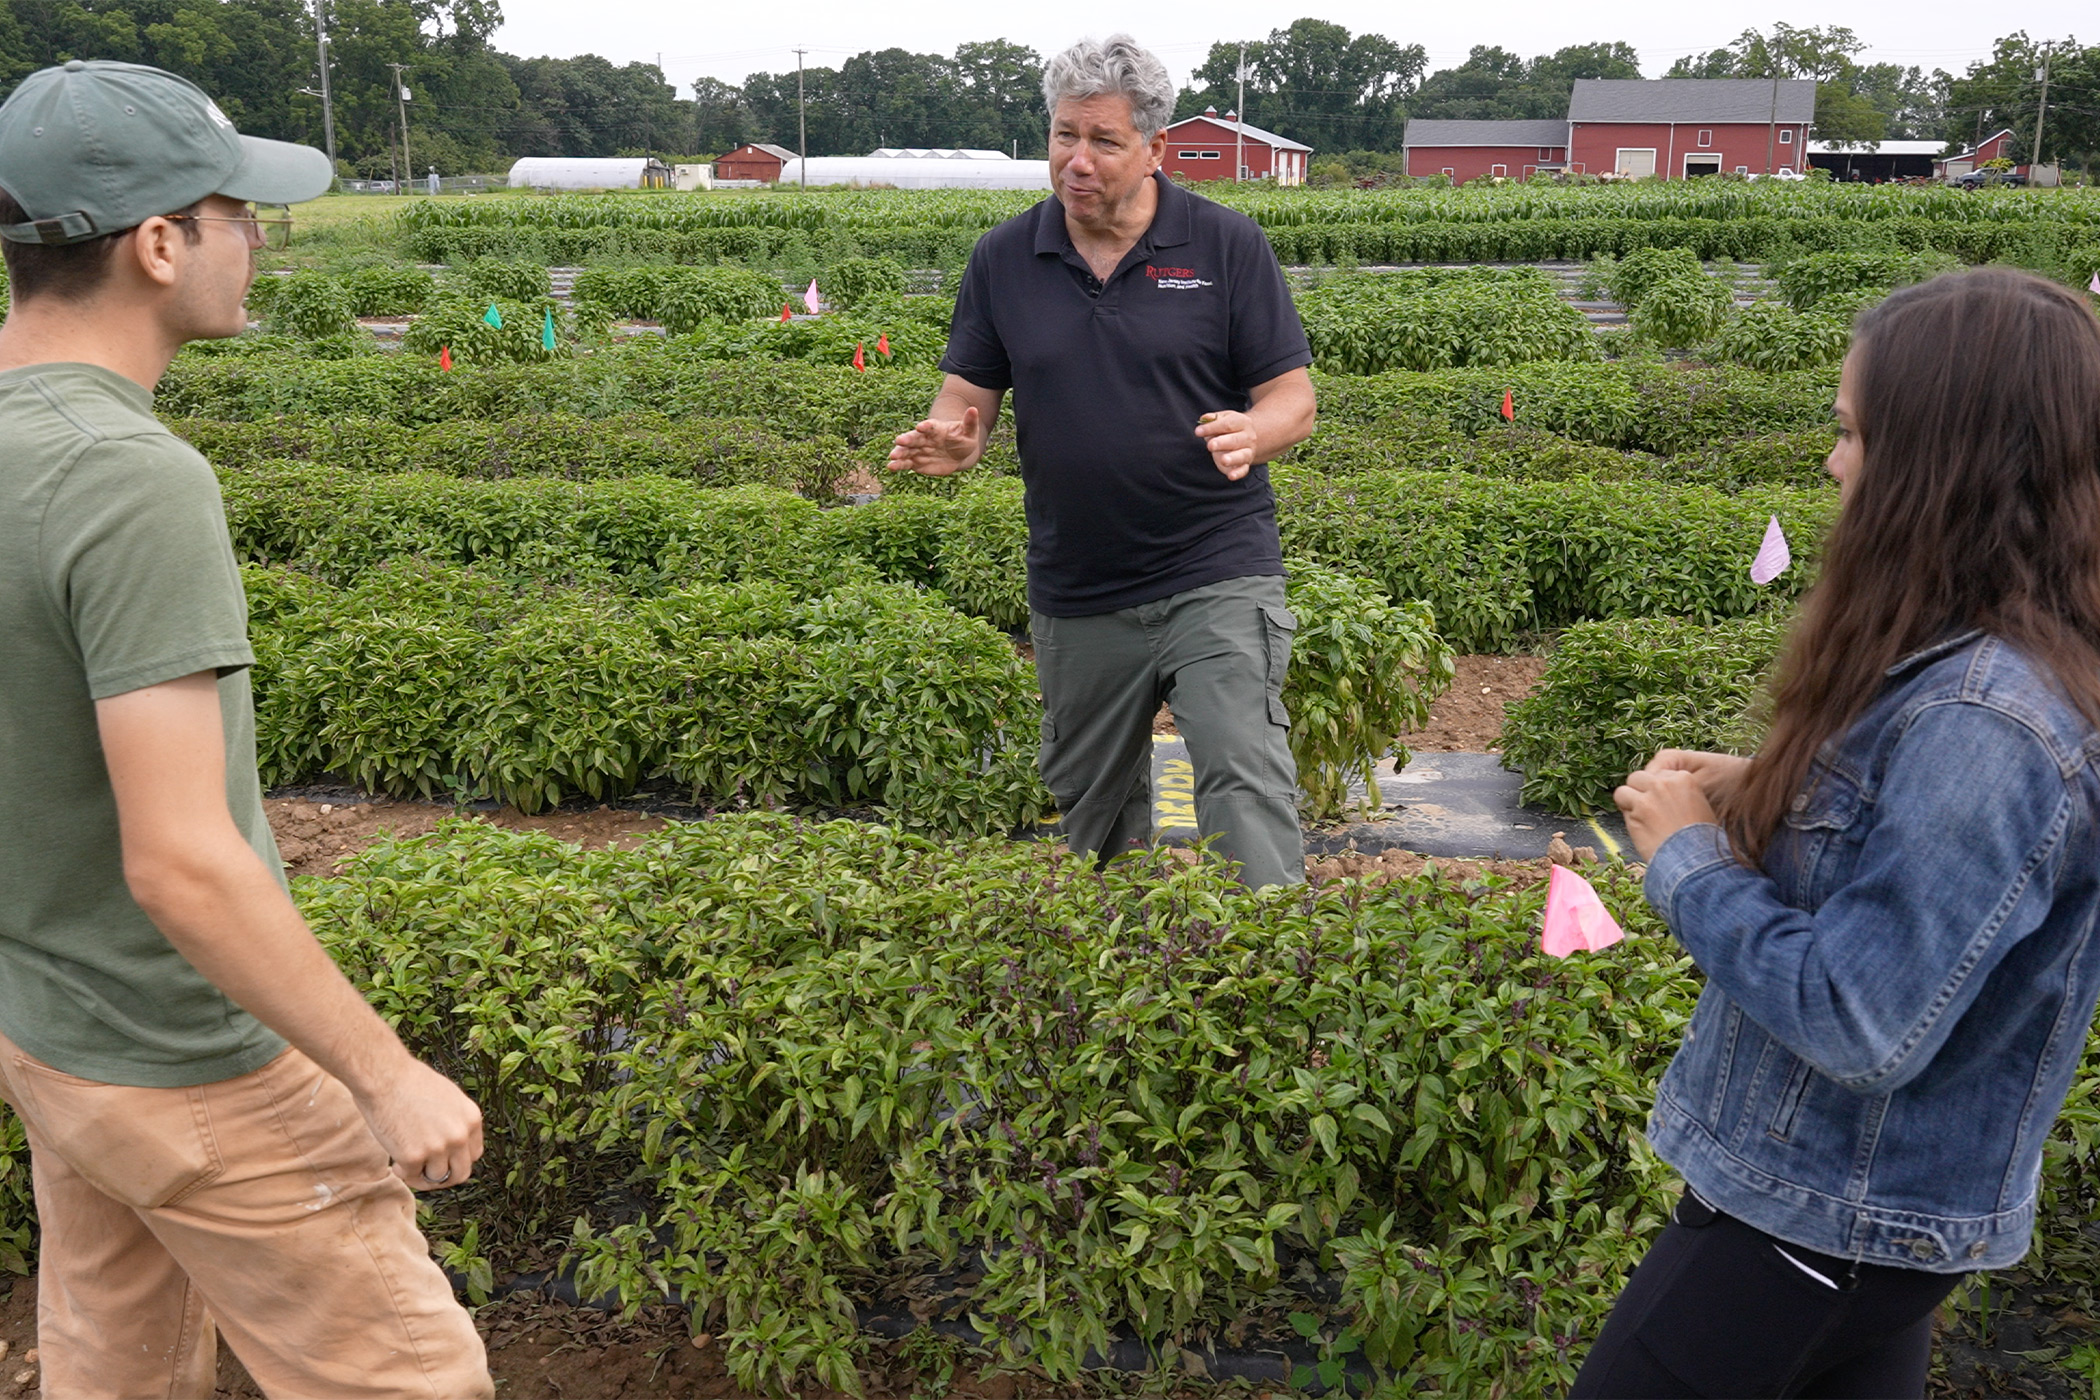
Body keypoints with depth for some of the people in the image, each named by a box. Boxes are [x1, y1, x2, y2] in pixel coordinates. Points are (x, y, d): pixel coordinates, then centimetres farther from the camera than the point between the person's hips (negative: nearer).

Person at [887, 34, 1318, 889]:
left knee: (1245, 782, -14)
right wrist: (950, 441, -18)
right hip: (1075, 592, 4)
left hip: (1217, 574, -3)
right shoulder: (1004, 258, 3)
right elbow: (968, 395, 6)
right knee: (1087, 804, 17)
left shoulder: (1227, 245, -4)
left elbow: (1293, 399, -3)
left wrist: (1250, 433, -27)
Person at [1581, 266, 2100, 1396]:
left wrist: (1689, 855, -18)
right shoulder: (2007, 658, 0)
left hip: (1830, 1218, -9)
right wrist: (1766, 798, -1)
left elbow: (1858, 1025, -29)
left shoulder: (1983, 723, -31)